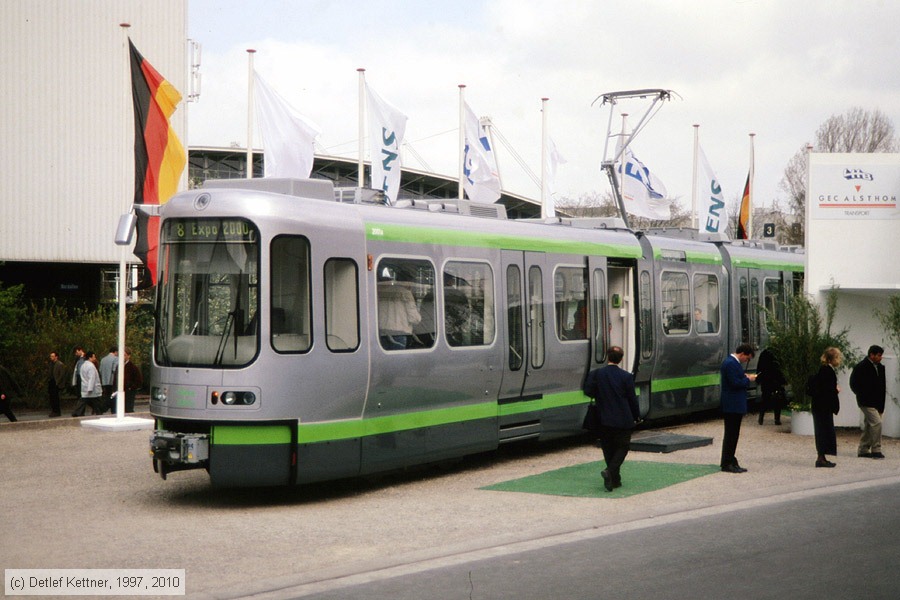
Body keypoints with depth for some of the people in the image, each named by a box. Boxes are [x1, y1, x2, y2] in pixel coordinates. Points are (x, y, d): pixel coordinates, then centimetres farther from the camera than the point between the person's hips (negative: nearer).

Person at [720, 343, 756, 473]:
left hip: (733, 405, 11)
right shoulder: (731, 363, -18)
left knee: (732, 434, 15)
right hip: (733, 405, -11)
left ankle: (729, 460, 22)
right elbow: (735, 383, -24)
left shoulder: (732, 362, 15)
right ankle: (727, 463, -2)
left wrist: (745, 377, 7)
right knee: (731, 434, -6)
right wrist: (748, 379, -10)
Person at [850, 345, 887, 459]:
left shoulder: (880, 367, 11)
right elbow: (854, 384, -10)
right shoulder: (861, 367, -11)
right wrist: (862, 396, -8)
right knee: (876, 422, -16)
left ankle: (863, 450, 20)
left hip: (877, 402, 8)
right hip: (867, 402, -8)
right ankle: (875, 450, -11)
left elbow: (882, 383, 21)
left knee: (869, 425, 12)